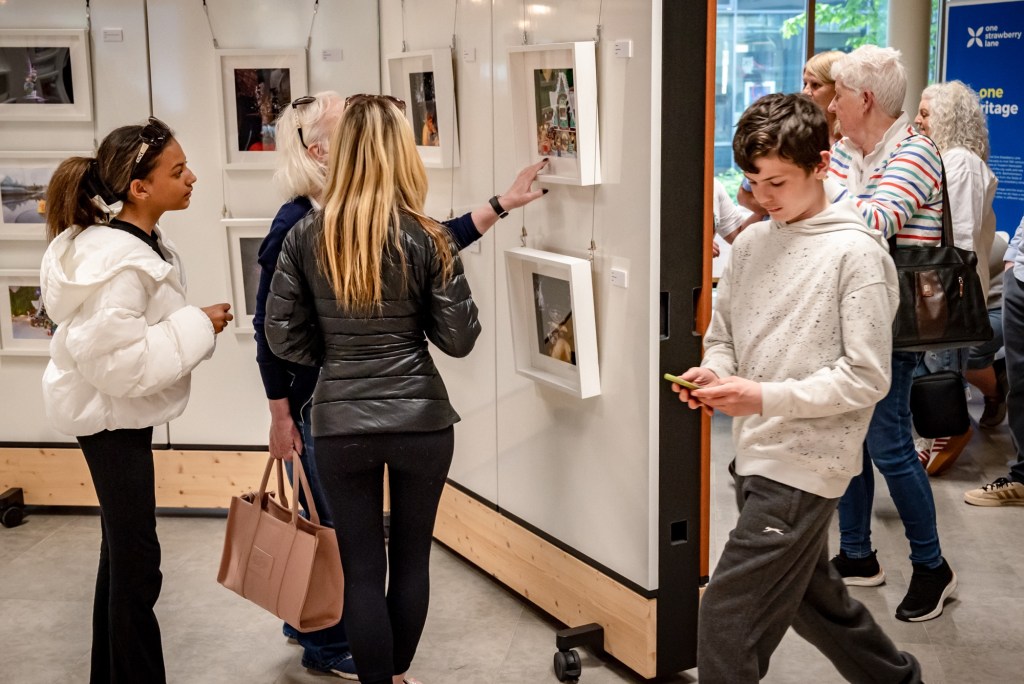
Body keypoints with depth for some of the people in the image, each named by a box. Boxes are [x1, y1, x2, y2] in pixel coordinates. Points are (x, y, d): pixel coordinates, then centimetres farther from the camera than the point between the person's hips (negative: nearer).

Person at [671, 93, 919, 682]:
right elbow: (722, 337, 15)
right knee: (812, 598, 24)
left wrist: (766, 397, -23)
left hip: (803, 462, -8)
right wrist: (712, 375, -7)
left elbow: (867, 377, -16)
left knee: (727, 622, -8)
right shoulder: (751, 244, 7)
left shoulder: (855, 253, -13)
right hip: (755, 455, 8)